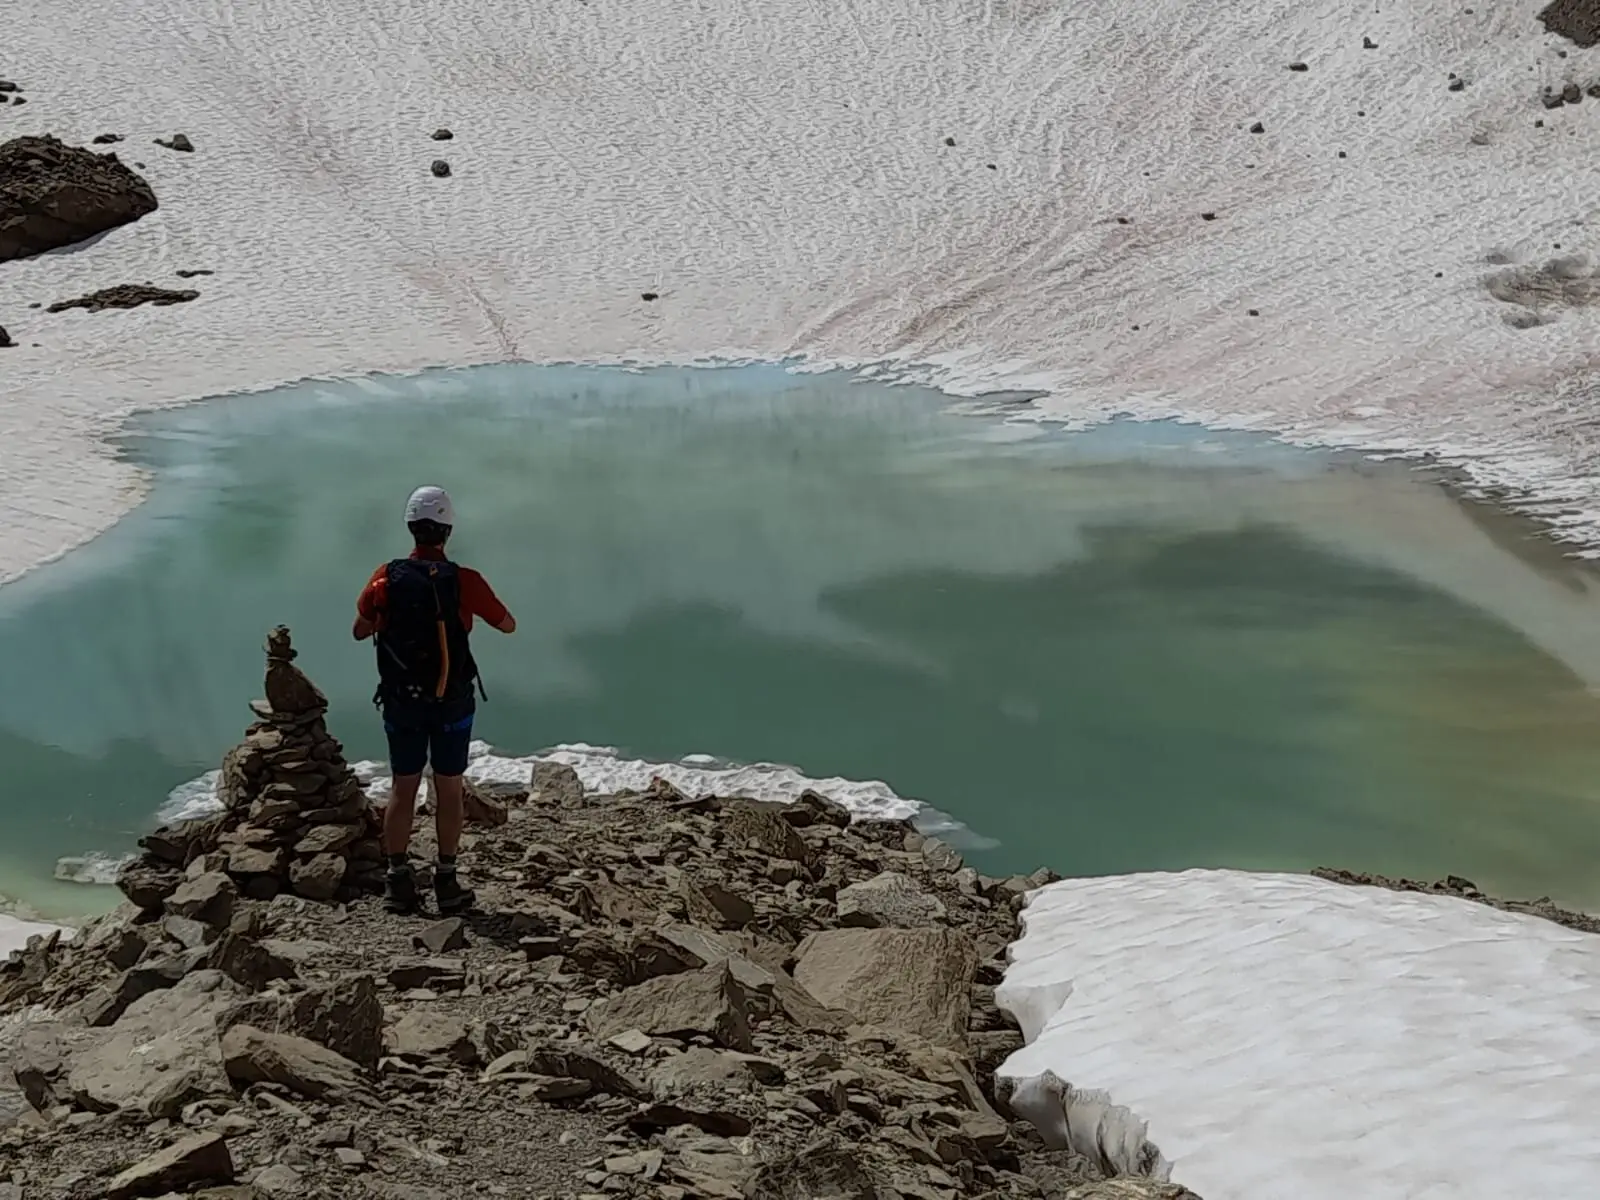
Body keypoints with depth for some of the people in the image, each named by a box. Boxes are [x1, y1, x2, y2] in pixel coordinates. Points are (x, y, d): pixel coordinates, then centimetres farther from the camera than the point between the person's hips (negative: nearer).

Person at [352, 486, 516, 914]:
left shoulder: (386, 578, -7)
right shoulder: (464, 581, -13)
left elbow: (359, 631, 7)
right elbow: (508, 626, 0)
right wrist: (479, 604, 17)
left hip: (402, 701, 2)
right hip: (452, 702, -2)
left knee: (403, 788, 9)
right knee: (449, 789, 6)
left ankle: (398, 882, 9)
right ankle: (446, 882, 9)